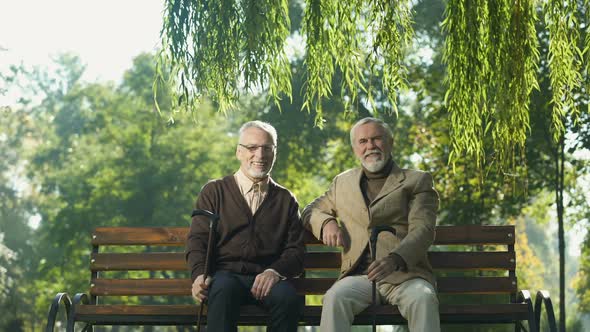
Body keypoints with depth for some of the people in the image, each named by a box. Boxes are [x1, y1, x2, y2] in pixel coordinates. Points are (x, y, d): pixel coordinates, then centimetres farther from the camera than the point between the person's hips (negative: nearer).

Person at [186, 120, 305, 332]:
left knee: (288, 297, -33)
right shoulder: (214, 192, 17)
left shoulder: (286, 200, 21)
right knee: (224, 290, -38)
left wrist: (275, 271, -13)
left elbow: (295, 251, 11)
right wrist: (200, 275, -15)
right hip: (224, 275, -1)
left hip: (266, 278, 1)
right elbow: (197, 240, 6)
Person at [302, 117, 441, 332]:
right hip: (360, 277, 2)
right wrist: (327, 222, 5)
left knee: (423, 300, -35)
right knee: (334, 298, -31)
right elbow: (311, 210, 32)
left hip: (404, 274, -2)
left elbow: (422, 229, -3)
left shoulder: (417, 181, 11)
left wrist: (395, 259, -25)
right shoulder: (342, 183, 23)